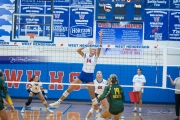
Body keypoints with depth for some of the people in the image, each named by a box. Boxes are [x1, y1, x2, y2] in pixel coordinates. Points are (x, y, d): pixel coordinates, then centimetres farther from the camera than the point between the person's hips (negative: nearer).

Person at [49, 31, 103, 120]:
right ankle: (58, 103, 12)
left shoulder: (96, 56, 1)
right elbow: (78, 50, -13)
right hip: (82, 75, 2)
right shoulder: (85, 56, 5)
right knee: (69, 89, 1)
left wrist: (100, 37, -22)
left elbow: (99, 47, -14)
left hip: (90, 76, -2)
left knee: (92, 95, 0)